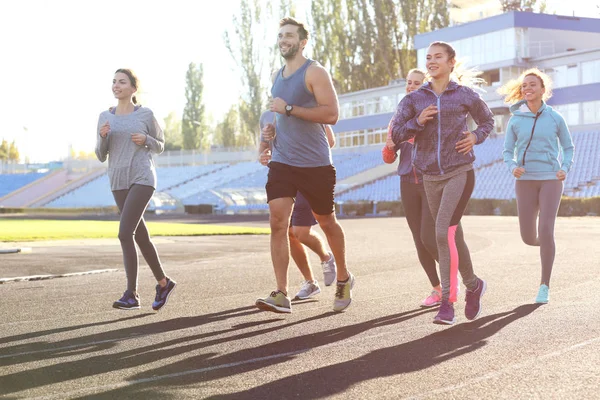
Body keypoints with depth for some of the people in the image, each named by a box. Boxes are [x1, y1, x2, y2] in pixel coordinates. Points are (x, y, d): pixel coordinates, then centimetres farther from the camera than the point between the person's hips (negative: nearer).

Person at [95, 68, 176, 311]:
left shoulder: (146, 115, 1)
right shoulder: (105, 117, 10)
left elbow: (159, 146, 12)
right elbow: (101, 156, 10)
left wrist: (145, 140, -10)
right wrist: (102, 136, -10)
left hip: (143, 180, -5)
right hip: (119, 183, 5)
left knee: (125, 233, -18)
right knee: (141, 237, 10)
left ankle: (131, 293, -12)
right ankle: (163, 282, 28)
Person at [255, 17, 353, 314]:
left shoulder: (314, 73, -8)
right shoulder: (279, 76, 15)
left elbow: (331, 114, -19)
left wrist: (288, 109, -20)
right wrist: (271, 128, 9)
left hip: (315, 164, -5)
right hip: (282, 162, 5)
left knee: (326, 222, 10)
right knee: (278, 222, -11)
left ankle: (343, 278, 33)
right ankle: (281, 295, -12)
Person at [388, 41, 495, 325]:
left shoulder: (465, 95, 3)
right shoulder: (414, 99, 7)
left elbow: (487, 121, 19)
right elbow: (395, 134, 4)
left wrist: (476, 137, -1)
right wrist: (418, 122, -13)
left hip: (460, 172, -4)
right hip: (431, 177, 4)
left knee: (444, 232, -20)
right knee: (453, 237, 11)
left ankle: (447, 302, -15)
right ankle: (473, 285, 31)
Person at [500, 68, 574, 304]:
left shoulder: (555, 118, 1)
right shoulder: (515, 120, 3)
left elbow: (568, 147, 12)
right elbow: (508, 152, 6)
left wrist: (565, 169, -7)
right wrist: (513, 168, -16)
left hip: (550, 180, -2)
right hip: (525, 181, 2)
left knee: (546, 231, -17)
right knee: (529, 238, 1)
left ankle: (545, 287, -4)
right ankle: (547, 244, 40)